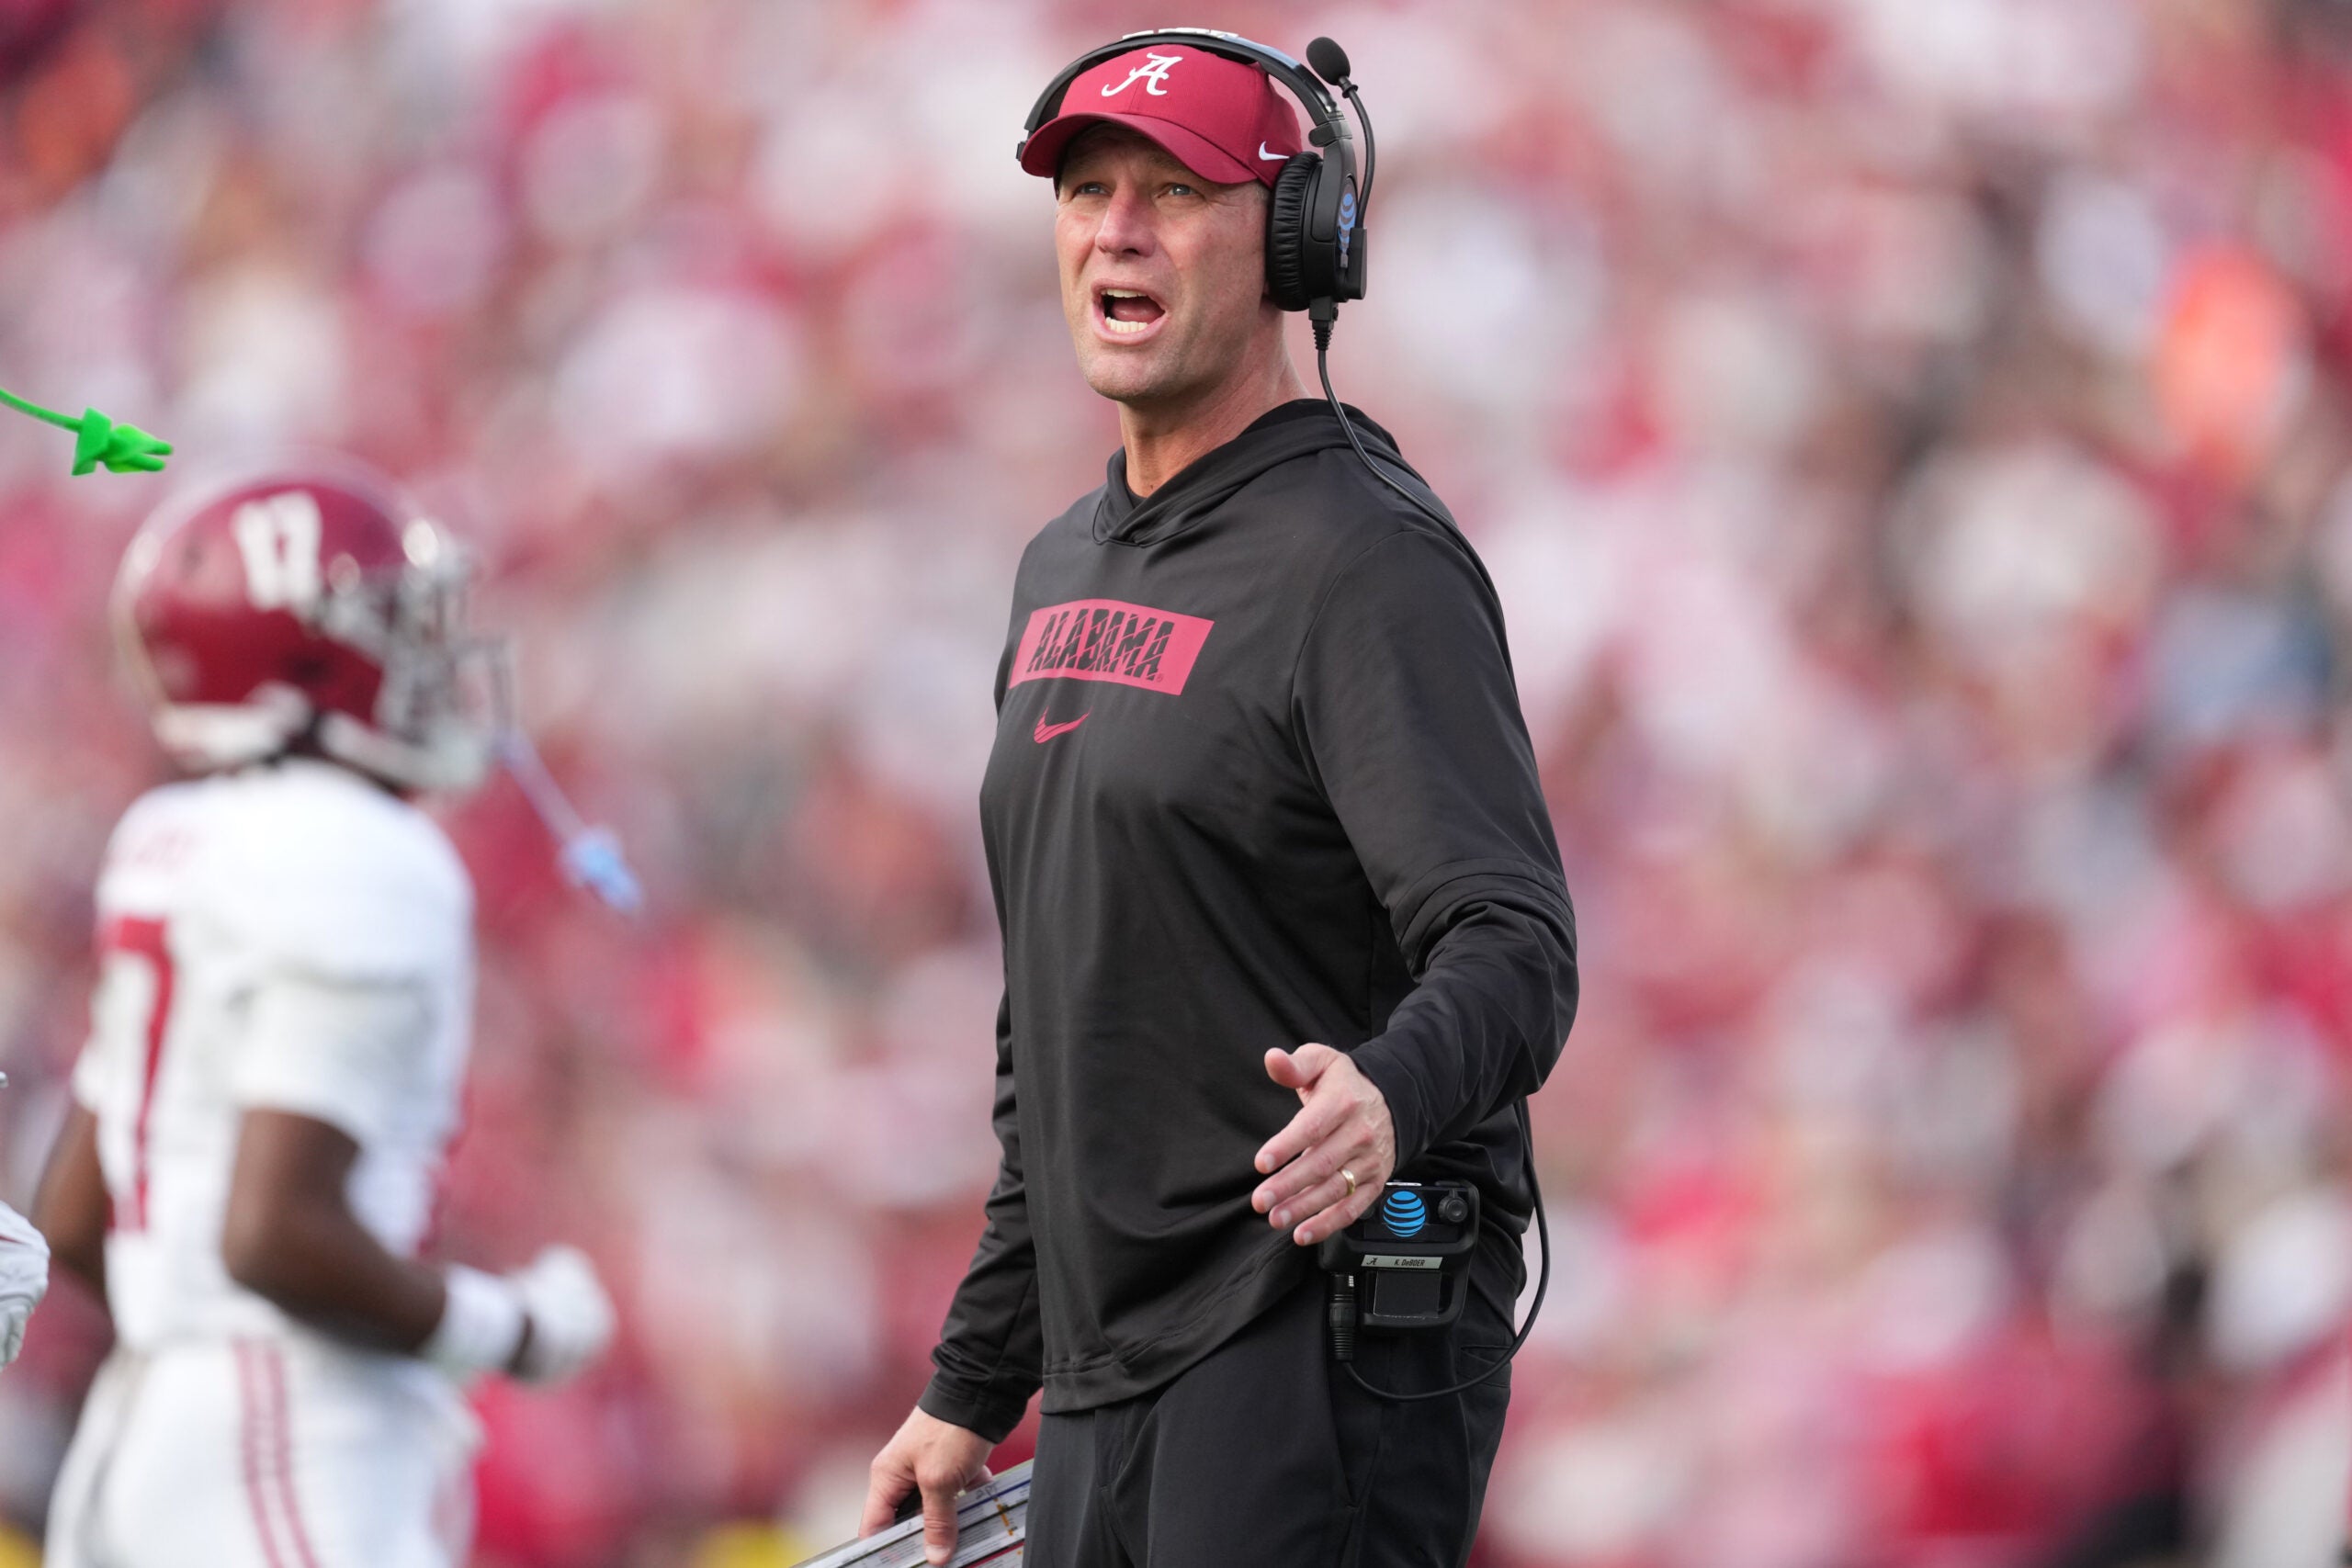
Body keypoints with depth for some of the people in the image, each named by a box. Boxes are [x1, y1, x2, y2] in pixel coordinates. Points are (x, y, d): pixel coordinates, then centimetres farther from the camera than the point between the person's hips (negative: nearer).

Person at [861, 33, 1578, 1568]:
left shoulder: (1367, 560, -10)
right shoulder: (1066, 568, 18)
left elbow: (1513, 948, -21)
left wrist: (1387, 1097, -42)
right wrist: (975, 1383, 22)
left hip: (1329, 1360, -9)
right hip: (1105, 1385, 9)